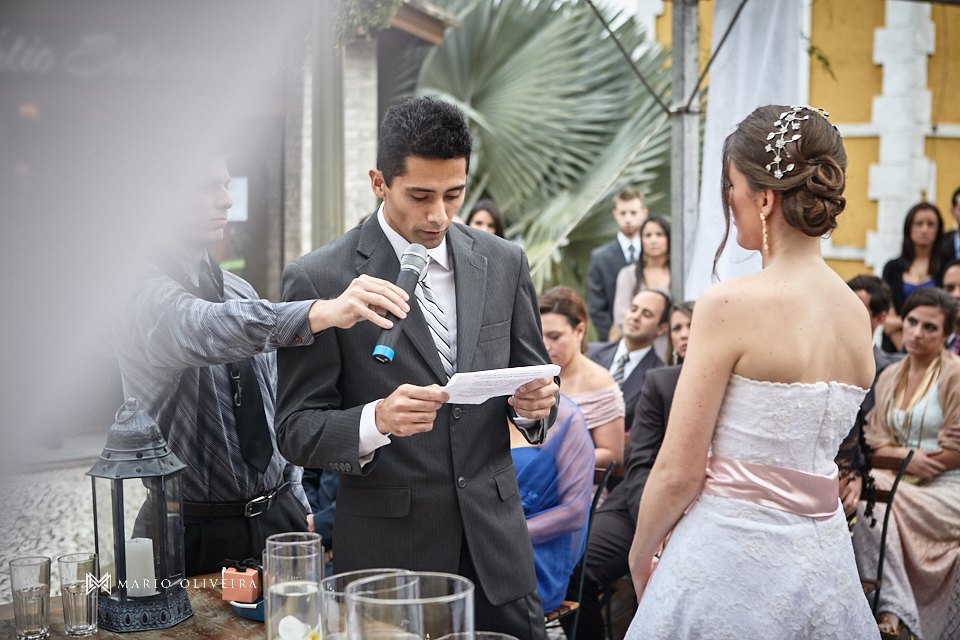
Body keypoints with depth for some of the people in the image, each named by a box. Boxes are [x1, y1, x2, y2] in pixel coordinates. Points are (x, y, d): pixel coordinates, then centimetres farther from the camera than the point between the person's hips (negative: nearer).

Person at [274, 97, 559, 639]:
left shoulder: (504, 263, 4)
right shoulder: (319, 279, -9)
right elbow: (297, 430, -7)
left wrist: (534, 402, -11)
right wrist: (377, 420, -26)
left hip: (496, 542, 4)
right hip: (388, 551, -3)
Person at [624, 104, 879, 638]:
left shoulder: (730, 304, -17)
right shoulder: (858, 313, 3)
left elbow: (678, 472, -15)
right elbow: (808, 449, 10)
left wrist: (641, 557, 4)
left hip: (732, 565, -6)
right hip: (824, 559, 7)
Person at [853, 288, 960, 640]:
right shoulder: (890, 376, 12)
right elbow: (875, 440, 9)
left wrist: (912, 458, -10)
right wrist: (905, 456, -11)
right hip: (900, 478, 5)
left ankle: (891, 611, -20)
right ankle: (892, 609, -26)